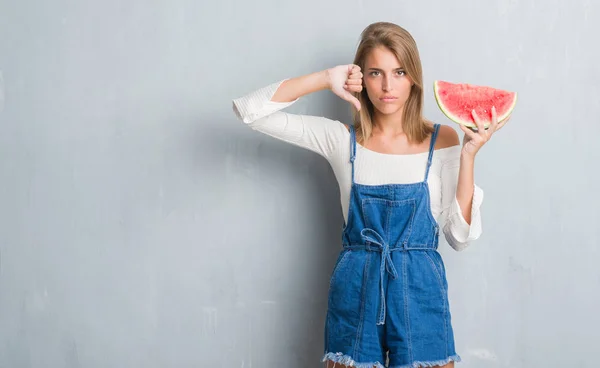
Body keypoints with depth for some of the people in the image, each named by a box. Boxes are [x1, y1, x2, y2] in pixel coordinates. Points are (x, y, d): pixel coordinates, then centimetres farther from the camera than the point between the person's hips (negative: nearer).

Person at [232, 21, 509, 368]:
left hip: (420, 290, 0)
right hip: (356, 291, 1)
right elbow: (249, 110, -6)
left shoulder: (442, 140, -1)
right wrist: (325, 78, -12)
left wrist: (468, 155, -13)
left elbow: (461, 236, -4)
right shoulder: (342, 139, 0)